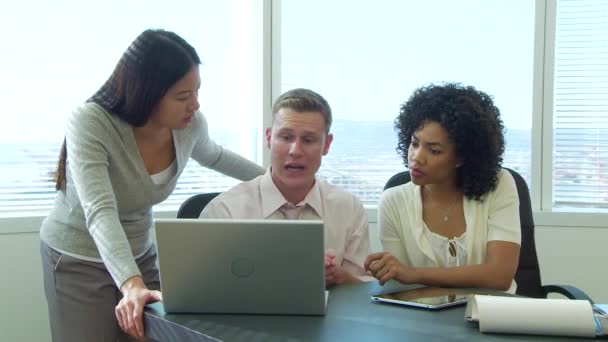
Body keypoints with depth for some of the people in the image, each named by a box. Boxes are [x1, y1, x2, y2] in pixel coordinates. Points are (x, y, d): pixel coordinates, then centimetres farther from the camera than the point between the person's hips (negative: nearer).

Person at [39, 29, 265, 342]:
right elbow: (100, 212, -40)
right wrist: (132, 285, -53)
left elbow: (212, 156, 12)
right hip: (78, 260, -4)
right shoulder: (89, 123, -29)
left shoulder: (190, 124, -13)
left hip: (138, 252, 5)